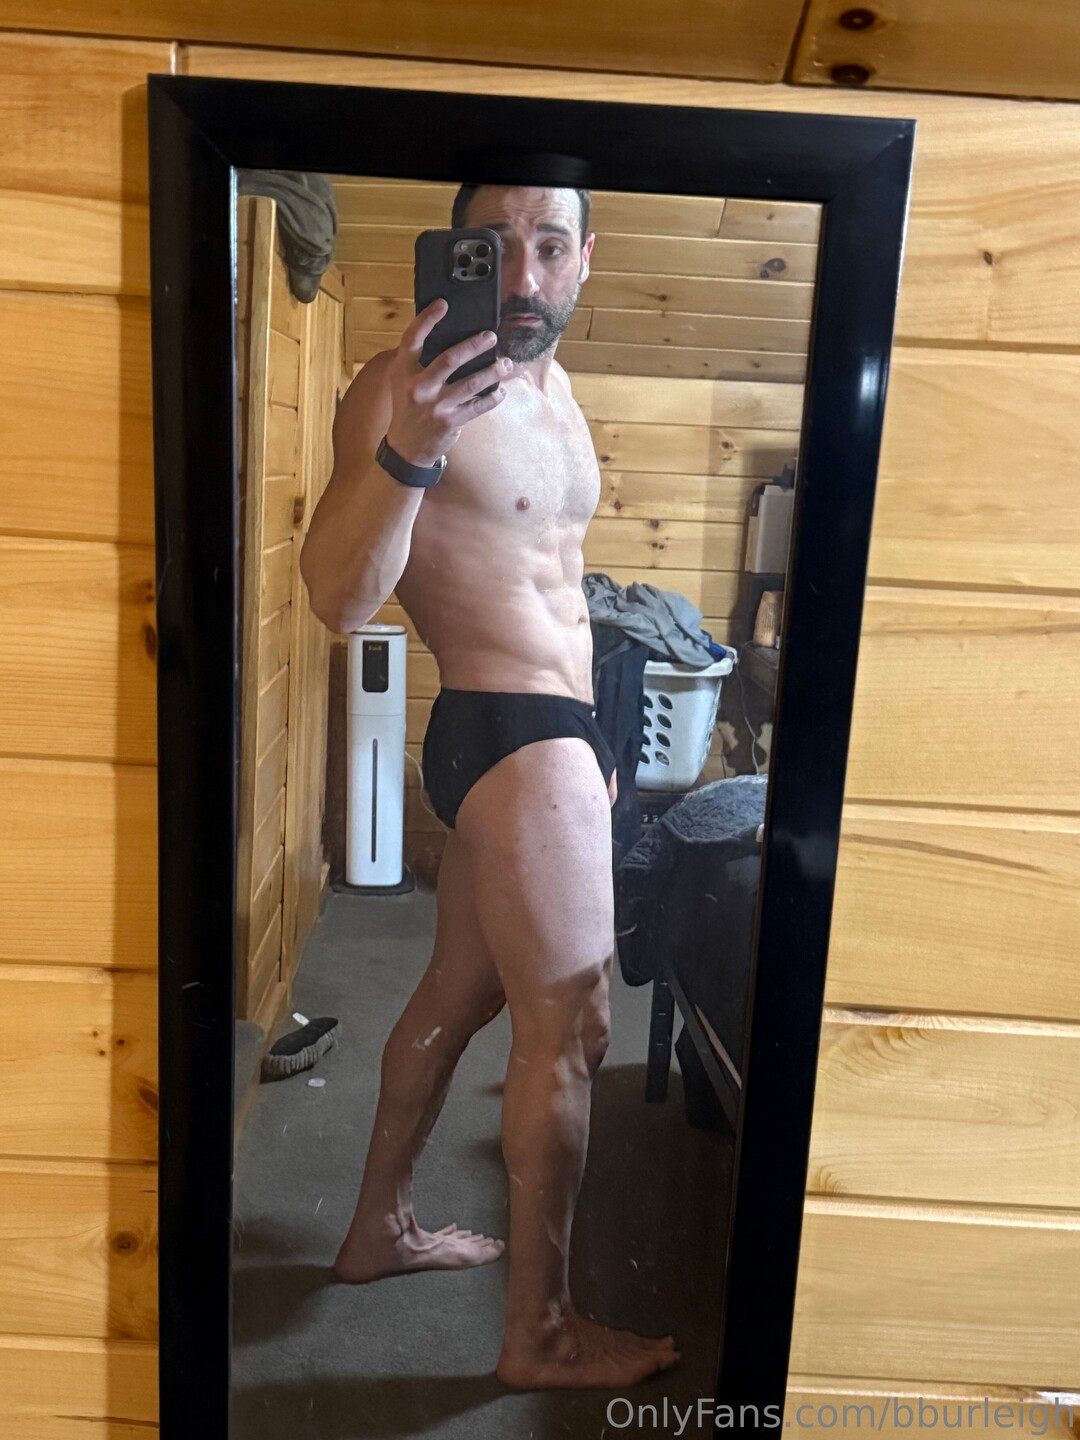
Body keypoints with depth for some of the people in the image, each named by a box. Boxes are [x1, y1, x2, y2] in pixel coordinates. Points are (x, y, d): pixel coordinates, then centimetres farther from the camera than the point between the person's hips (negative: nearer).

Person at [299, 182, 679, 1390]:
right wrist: (403, 451, -42)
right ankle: (540, 1332, 15)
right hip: (510, 738, -9)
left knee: (459, 994, 18)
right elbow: (339, 599, -25)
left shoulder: (556, 392, 15)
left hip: (550, 733, 9)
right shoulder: (403, 386, -14)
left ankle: (381, 1228, 36)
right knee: (568, 1029, -3)